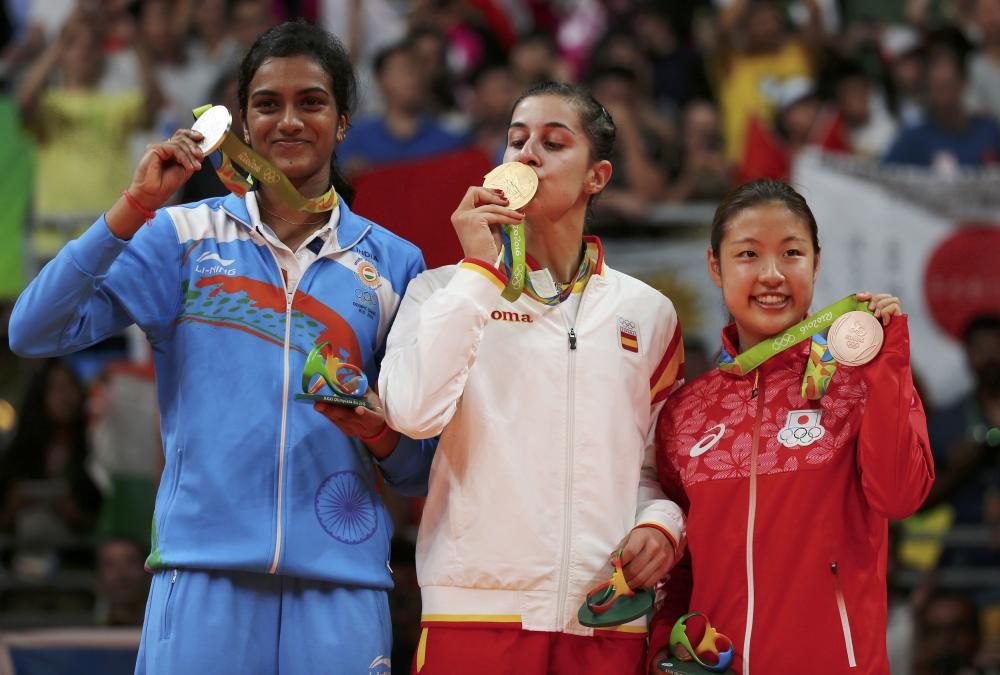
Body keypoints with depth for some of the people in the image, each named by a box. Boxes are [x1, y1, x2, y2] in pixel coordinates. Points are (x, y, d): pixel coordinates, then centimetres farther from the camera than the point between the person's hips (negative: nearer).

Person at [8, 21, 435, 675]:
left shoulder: (394, 263, 12)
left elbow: (420, 471, 15)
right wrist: (133, 209, -10)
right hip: (204, 576, -1)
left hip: (341, 586, 1)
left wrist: (382, 432, -8)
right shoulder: (187, 236, 8)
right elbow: (36, 332, -4)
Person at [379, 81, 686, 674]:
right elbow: (414, 412, -13)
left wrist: (660, 523, -2)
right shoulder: (450, 290, 6)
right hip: (474, 610, -2)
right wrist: (480, 269, -8)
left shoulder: (647, 313, 12)